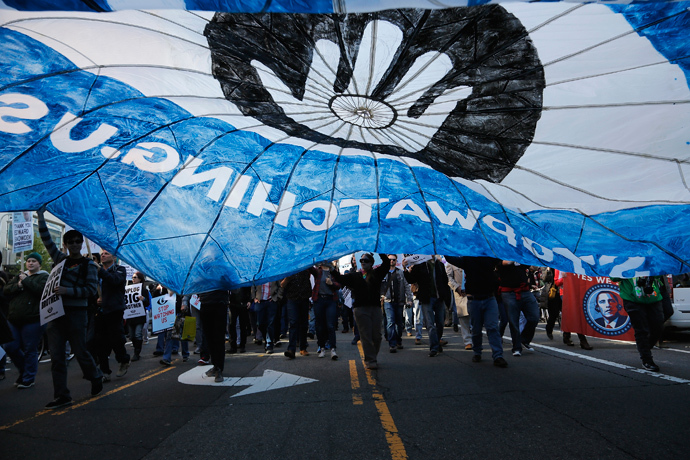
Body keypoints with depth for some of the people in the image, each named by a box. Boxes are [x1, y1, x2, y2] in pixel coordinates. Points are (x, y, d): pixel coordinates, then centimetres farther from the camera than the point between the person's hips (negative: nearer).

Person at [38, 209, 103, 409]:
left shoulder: (88, 264, -1)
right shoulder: (60, 259, 13)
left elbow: (91, 289, -7)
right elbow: (47, 239, 16)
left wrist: (67, 291, -19)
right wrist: (41, 216, 10)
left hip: (76, 313, -5)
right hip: (56, 312, 5)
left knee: (80, 351, 1)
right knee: (56, 356, 3)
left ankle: (96, 378, 27)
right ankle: (62, 395, 10)